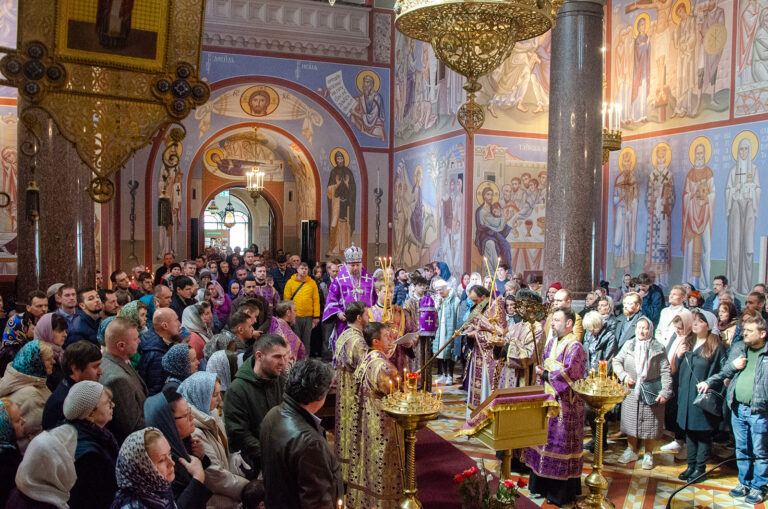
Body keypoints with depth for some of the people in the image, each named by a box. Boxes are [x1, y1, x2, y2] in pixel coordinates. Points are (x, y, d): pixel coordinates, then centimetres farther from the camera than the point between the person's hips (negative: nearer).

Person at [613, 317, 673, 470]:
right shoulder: (628, 345, 4)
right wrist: (624, 375, -9)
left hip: (651, 392, -2)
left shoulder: (658, 348, -3)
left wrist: (665, 392, -12)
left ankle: (648, 454, 20)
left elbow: (665, 371, -5)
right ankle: (632, 451, 28)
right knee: (630, 421, 11)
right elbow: (617, 362, 7)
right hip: (631, 390, 3)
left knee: (650, 423, 4)